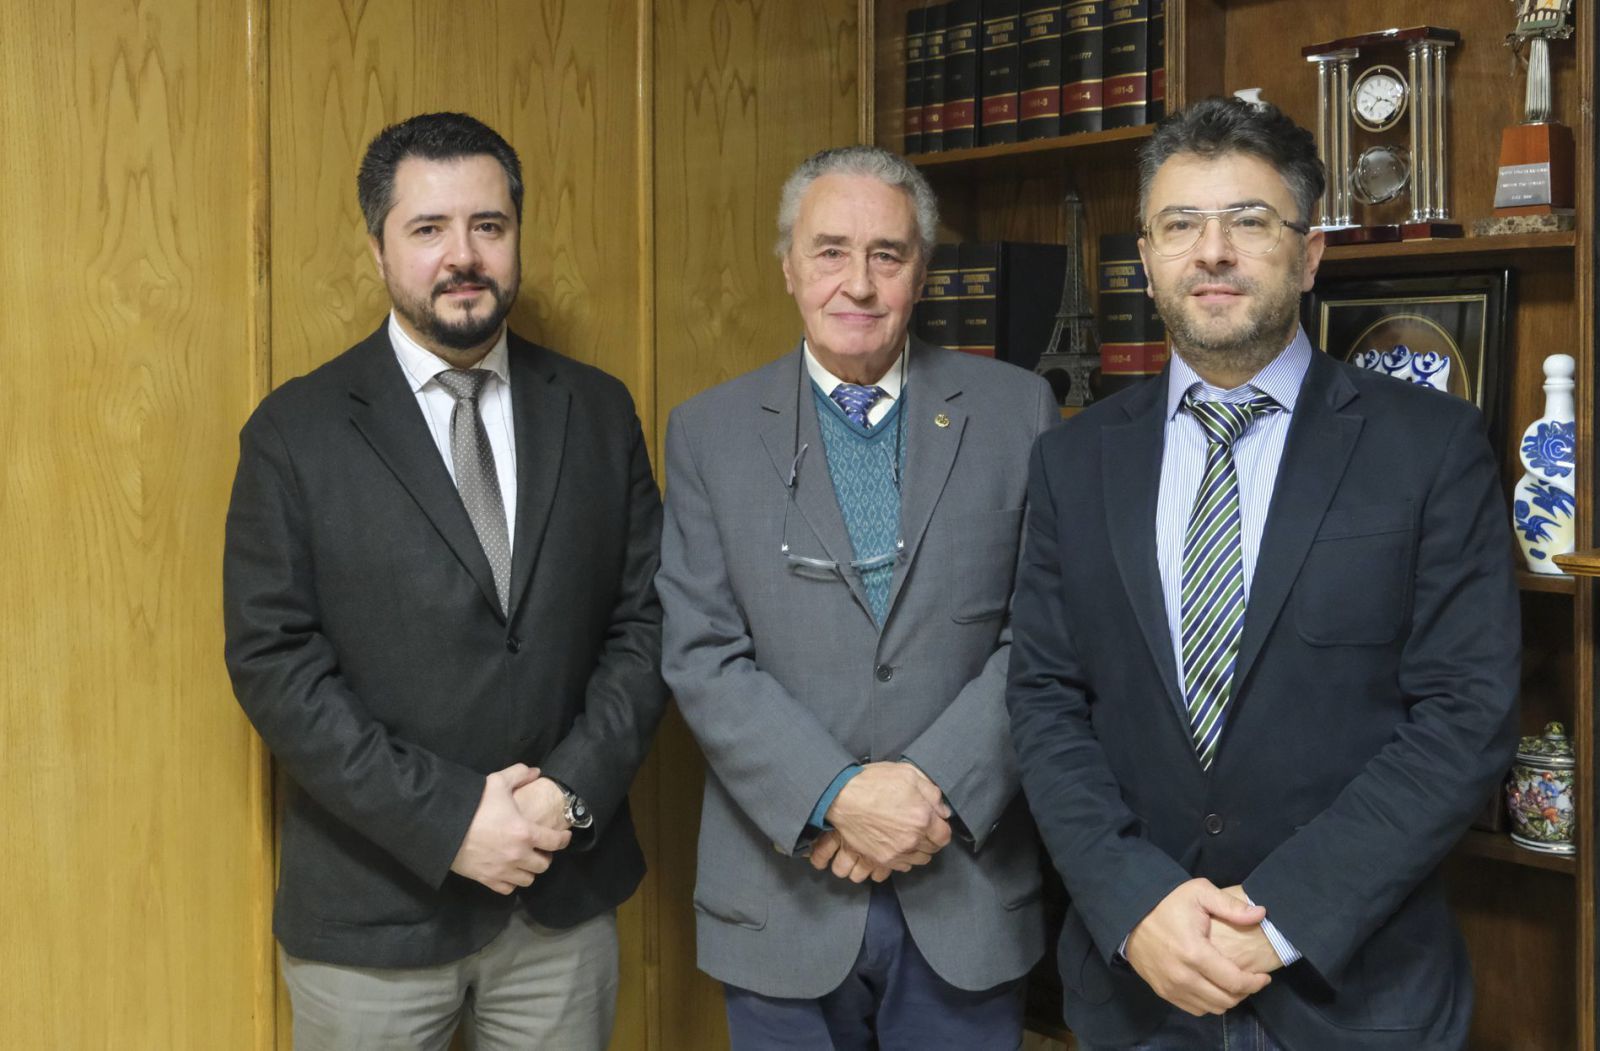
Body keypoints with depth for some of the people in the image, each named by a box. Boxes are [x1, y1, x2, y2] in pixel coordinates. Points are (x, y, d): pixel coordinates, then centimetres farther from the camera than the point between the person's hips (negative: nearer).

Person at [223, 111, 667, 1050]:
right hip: (372, 910, -2)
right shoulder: (297, 434, -5)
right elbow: (273, 661, -9)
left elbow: (648, 619, 2)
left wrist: (575, 793, -11)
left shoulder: (599, 413, 4)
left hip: (567, 899, 3)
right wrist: (447, 821, -16)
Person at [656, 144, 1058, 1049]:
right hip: (784, 891, 0)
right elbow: (702, 655, -5)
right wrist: (838, 796, -16)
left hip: (969, 893, 0)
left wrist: (933, 784, -14)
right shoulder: (710, 431, 1)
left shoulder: (1017, 411, 1)